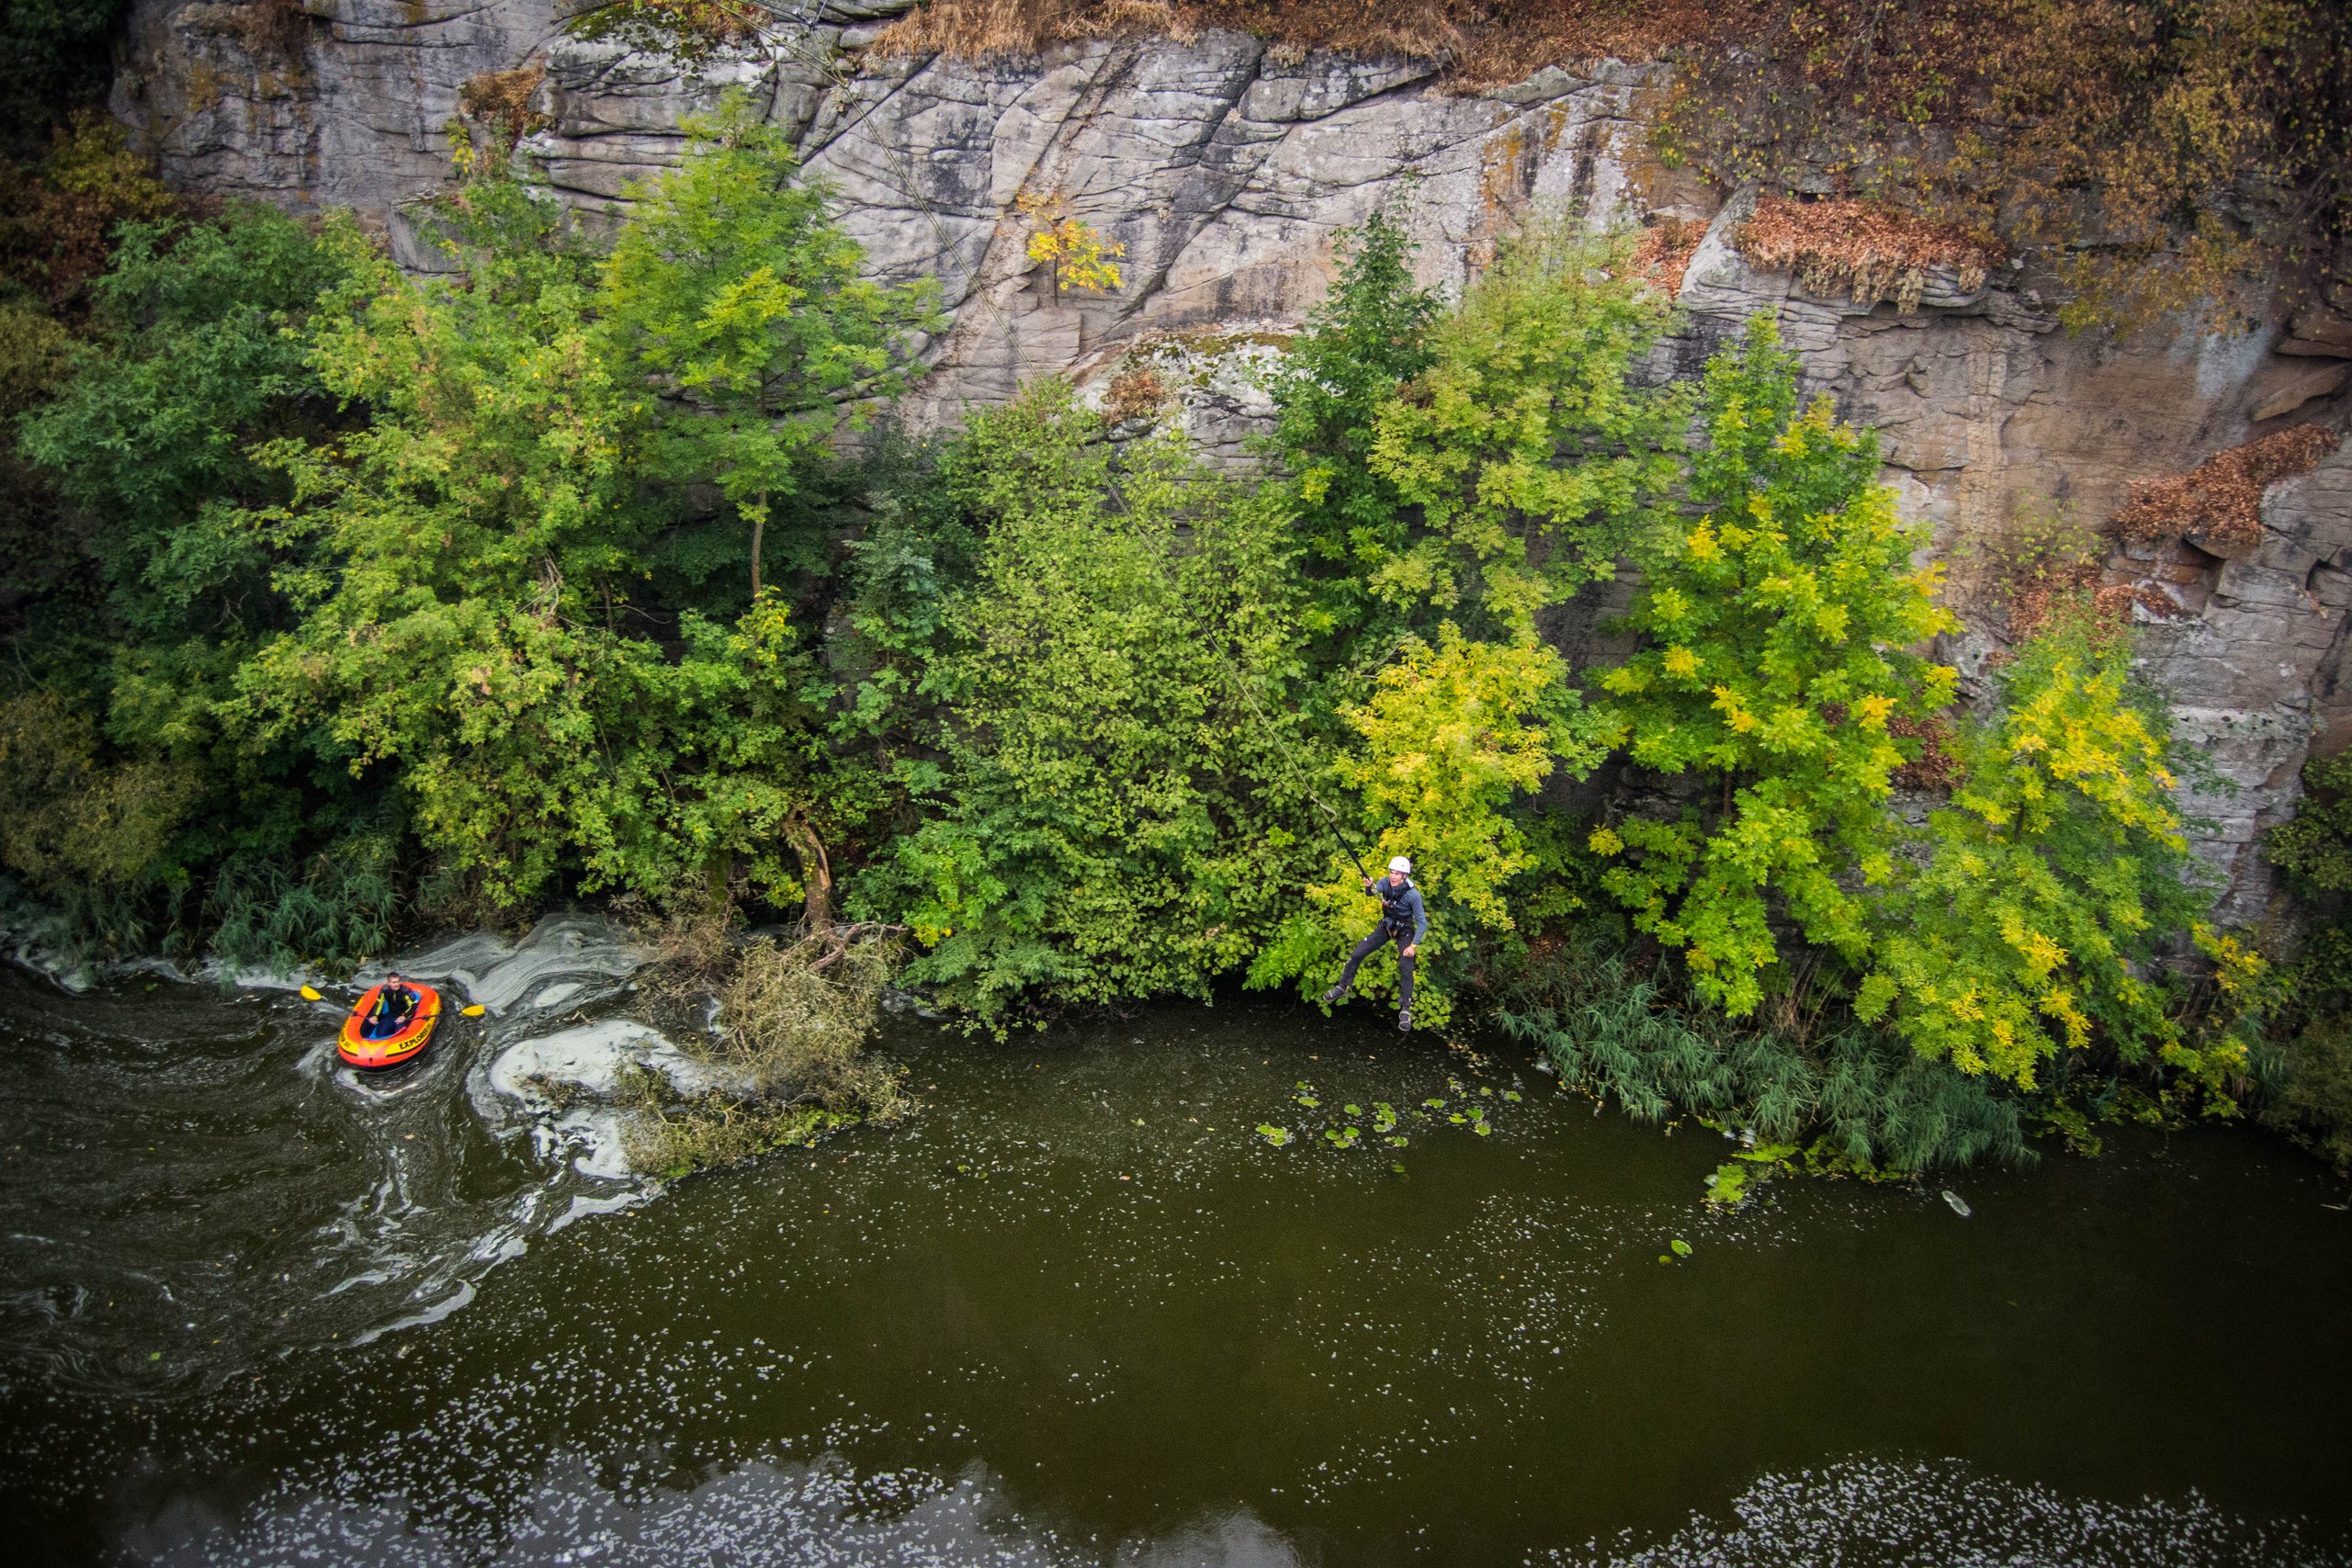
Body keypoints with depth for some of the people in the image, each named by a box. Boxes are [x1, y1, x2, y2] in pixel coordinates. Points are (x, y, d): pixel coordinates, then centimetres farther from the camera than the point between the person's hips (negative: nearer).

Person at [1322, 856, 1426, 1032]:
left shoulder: (1413, 894, -28)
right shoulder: (1385, 882, -18)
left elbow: (1422, 923, -22)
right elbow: (1371, 893, -5)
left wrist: (1414, 945, -27)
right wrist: (1368, 886, -29)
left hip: (1405, 931, -4)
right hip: (1386, 926, 4)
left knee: (1406, 970, -14)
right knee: (1357, 954, -1)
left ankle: (1405, 1010, -4)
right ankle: (1343, 987, 16)